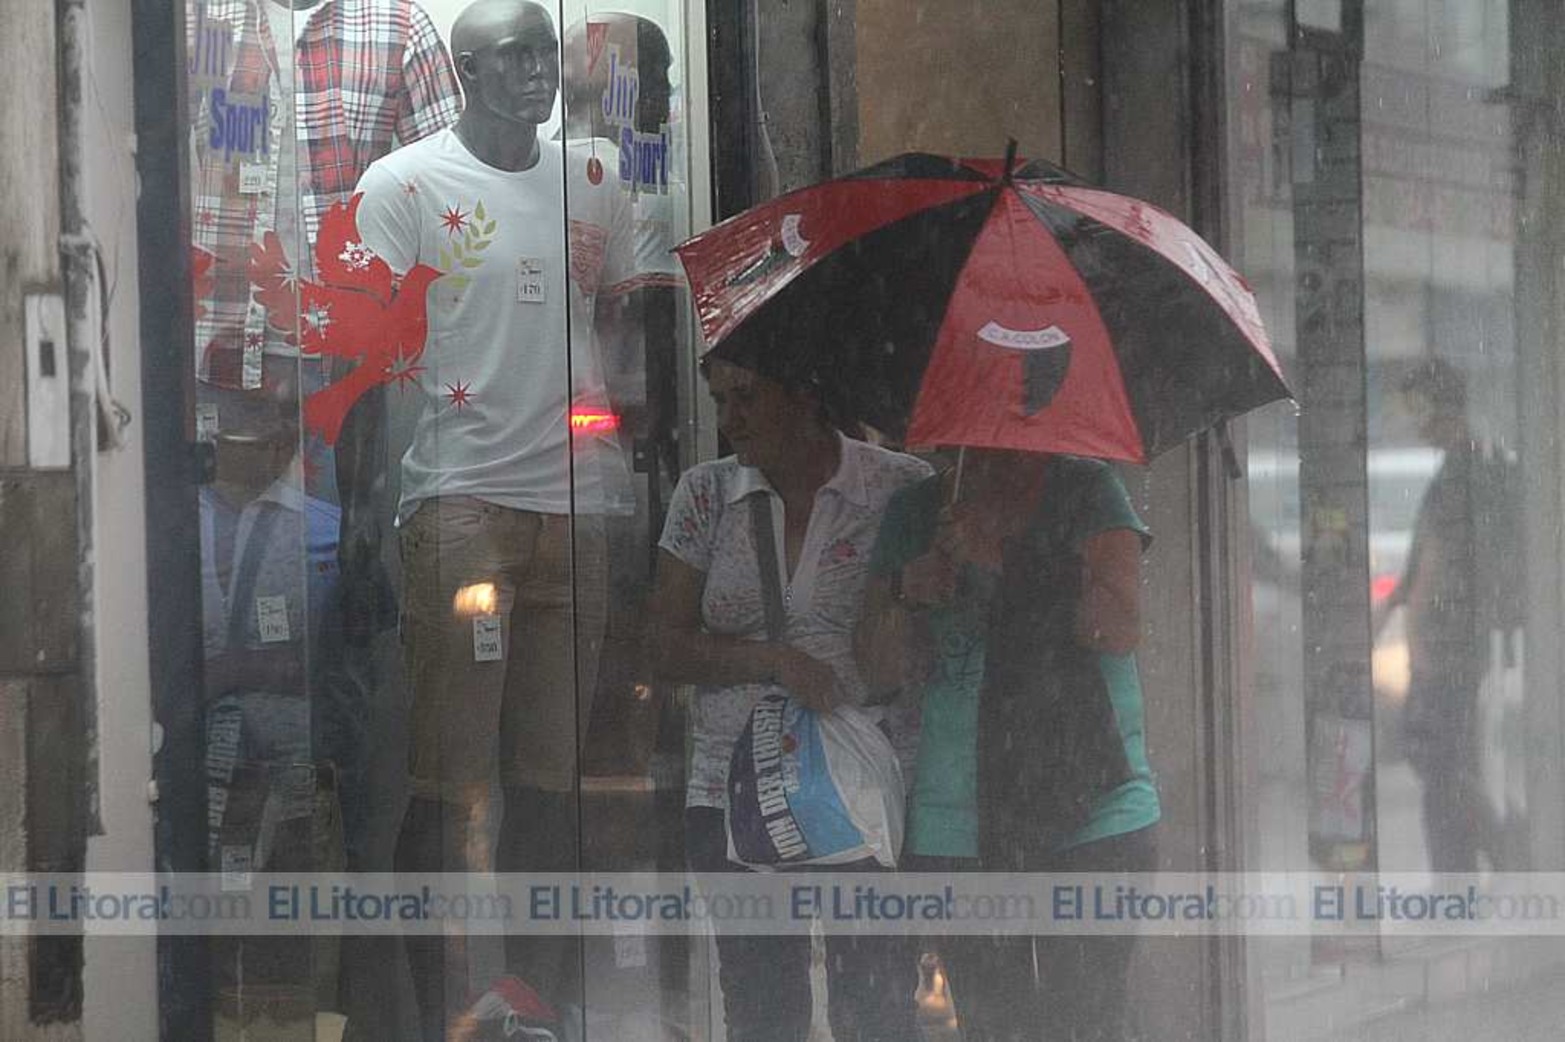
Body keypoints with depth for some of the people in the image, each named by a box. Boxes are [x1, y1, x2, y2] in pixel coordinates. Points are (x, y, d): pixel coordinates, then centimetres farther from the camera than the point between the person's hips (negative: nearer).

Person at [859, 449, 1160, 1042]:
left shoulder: (1085, 491, 4)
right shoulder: (913, 514, 14)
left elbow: (1119, 627, -10)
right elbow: (880, 671, 13)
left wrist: (1003, 561, -13)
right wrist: (908, 600, -7)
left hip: (1091, 819, -3)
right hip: (957, 831, 3)